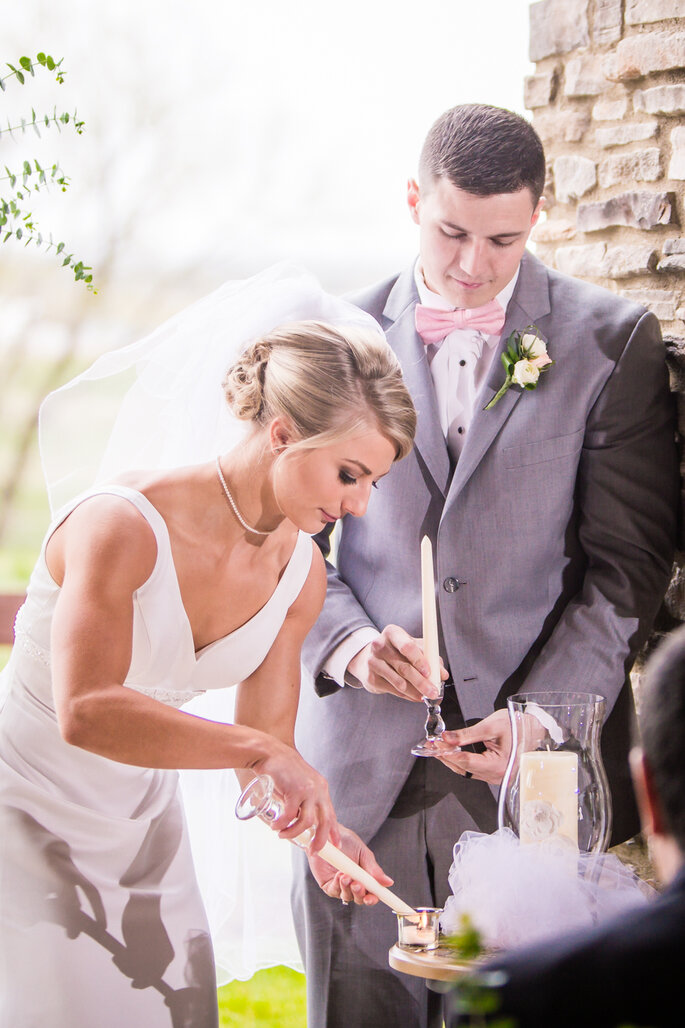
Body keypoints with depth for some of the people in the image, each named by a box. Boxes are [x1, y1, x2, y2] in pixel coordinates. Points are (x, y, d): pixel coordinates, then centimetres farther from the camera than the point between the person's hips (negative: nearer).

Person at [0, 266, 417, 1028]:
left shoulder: (300, 573, -4)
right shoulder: (122, 525, -26)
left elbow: (263, 740, 0)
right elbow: (86, 712, -36)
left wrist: (318, 825, -19)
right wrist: (261, 750, -38)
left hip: (141, 822, 6)